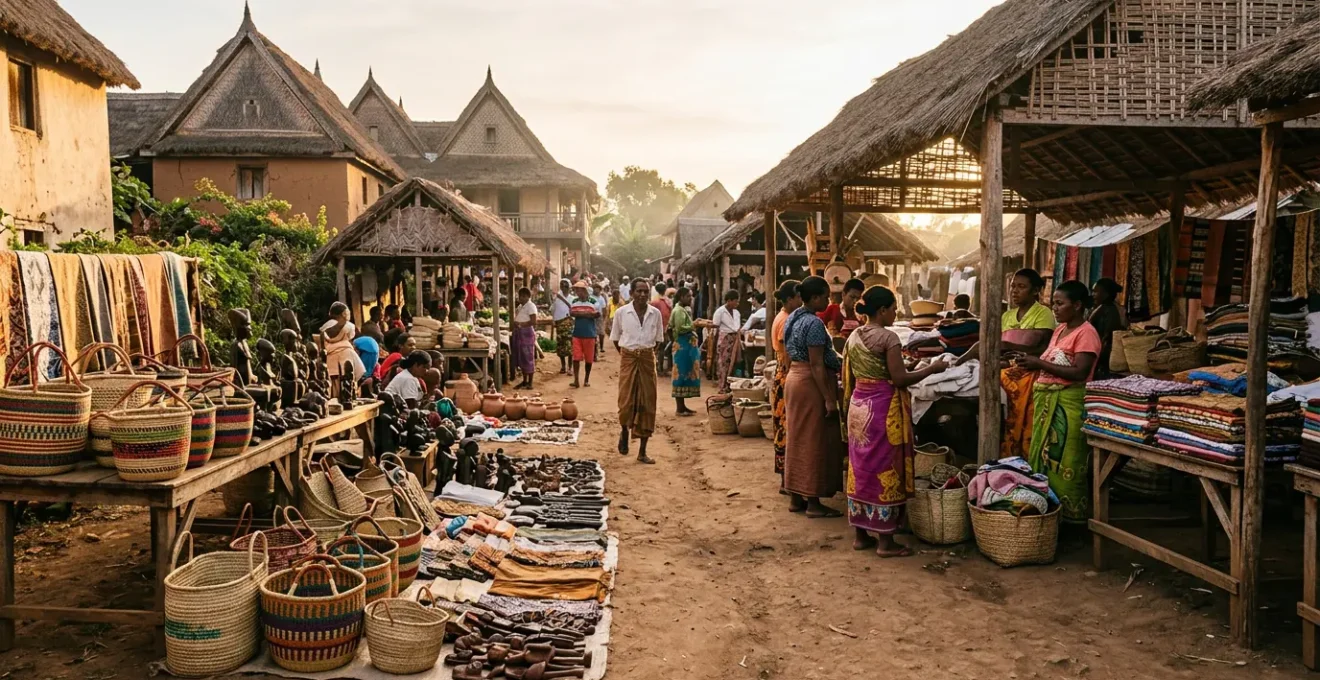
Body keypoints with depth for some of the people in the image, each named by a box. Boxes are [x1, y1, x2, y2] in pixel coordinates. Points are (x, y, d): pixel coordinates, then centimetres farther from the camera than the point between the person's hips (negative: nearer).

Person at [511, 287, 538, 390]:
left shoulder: (531, 306, -10)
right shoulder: (520, 306, 16)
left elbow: (533, 321, -18)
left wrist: (520, 324, -17)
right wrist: (515, 324, 3)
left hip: (527, 333, -9)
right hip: (519, 333, 9)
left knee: (528, 358, -4)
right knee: (521, 359, 11)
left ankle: (530, 383, 1)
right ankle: (524, 381, 20)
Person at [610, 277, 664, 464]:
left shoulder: (655, 313, -1)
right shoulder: (621, 313, -5)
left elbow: (657, 339, 11)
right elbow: (615, 338, 6)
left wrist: (647, 352, 7)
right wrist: (625, 353, 5)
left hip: (648, 360, 2)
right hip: (628, 359, -2)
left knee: (647, 404, 3)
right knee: (626, 401, -8)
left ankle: (642, 452, 11)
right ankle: (624, 431, 28)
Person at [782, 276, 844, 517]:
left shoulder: (793, 318, 11)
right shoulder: (814, 323, -18)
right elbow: (817, 365, -21)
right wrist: (829, 399, -20)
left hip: (793, 378, 10)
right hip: (811, 383, -9)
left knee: (798, 438, 14)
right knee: (815, 442, -2)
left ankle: (795, 497, 21)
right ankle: (813, 502, 5)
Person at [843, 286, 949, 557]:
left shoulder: (853, 337, 8)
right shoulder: (888, 337, -14)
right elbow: (899, 379, -17)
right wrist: (932, 368, -6)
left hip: (858, 407, 8)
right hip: (883, 408, -8)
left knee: (861, 468, 12)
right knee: (884, 470, 0)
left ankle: (860, 534, 19)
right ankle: (885, 540, 6)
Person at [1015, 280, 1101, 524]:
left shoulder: (1086, 333, -13)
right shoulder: (1059, 330, 14)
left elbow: (1080, 373, -21)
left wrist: (1040, 364, -22)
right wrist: (1031, 361, 0)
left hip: (1068, 403, -9)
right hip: (1047, 400, 9)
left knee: (1064, 462, -4)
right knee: (1044, 457, 13)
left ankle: (1071, 514, 5)